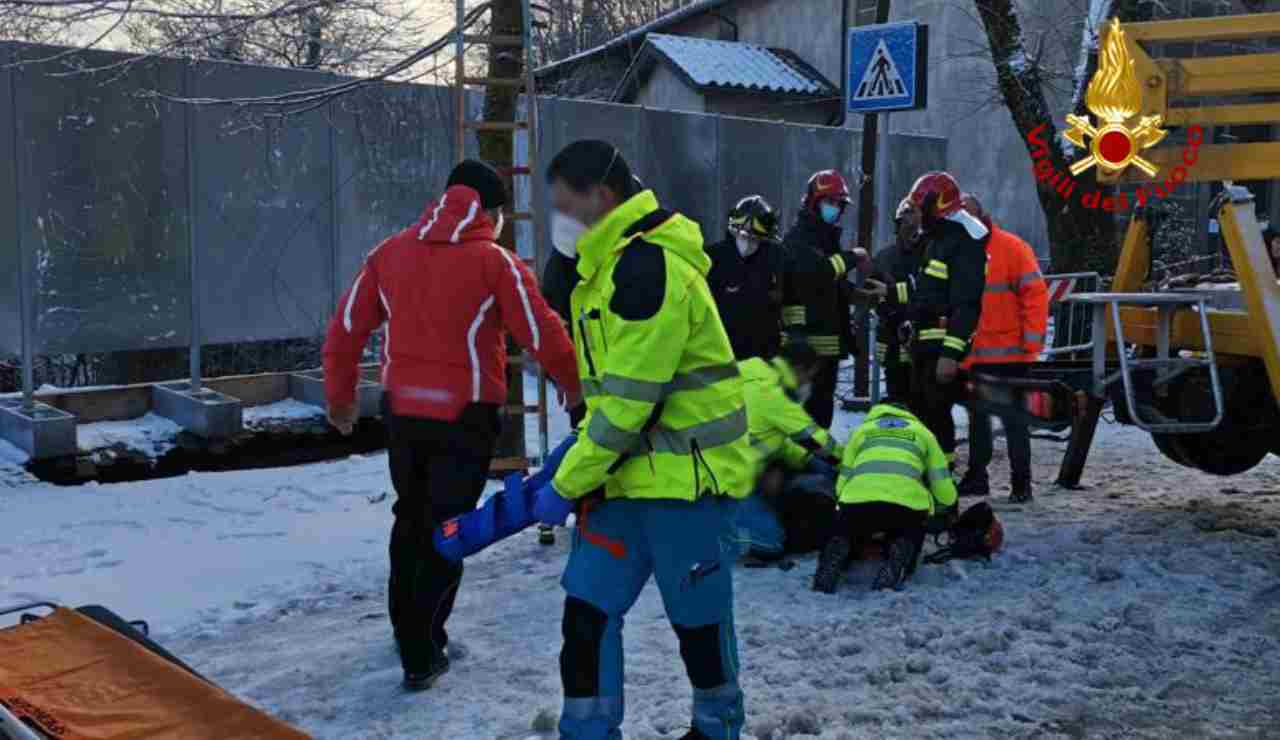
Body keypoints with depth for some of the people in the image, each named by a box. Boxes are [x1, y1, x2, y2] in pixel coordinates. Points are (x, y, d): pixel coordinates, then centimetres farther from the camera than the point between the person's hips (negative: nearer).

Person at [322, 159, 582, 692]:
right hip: (464, 415, -4)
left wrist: (341, 396, 20)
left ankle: (406, 627, 37)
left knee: (410, 517, 22)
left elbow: (345, 328, 8)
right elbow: (544, 335, -9)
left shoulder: (389, 253, 5)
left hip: (402, 410, 5)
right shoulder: (494, 261, -9)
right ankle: (422, 654, 6)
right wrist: (577, 387, 7)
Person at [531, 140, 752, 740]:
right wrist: (580, 463, 11)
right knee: (587, 611, 4)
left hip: (685, 475, -8)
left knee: (698, 619, 9)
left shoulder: (647, 266, -20)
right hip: (626, 473, 9)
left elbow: (630, 401, -22)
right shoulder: (613, 265, 13)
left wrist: (566, 486, -14)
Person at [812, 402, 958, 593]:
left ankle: (835, 557, -3)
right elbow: (946, 495, 23)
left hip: (858, 499, 1)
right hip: (907, 502, -1)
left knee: (843, 534, 29)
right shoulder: (923, 433, 31)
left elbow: (842, 483, 22)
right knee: (909, 535, 30)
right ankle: (897, 562, -2)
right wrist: (929, 508, 44)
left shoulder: (862, 430, 32)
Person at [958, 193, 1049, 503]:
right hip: (972, 355, 5)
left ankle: (1020, 482, 8)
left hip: (1007, 353, -5)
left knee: (1012, 418, 1)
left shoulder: (1010, 247, -7)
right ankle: (976, 477, 24)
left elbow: (1035, 293, -10)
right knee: (977, 418, 14)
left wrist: (1031, 341, -14)